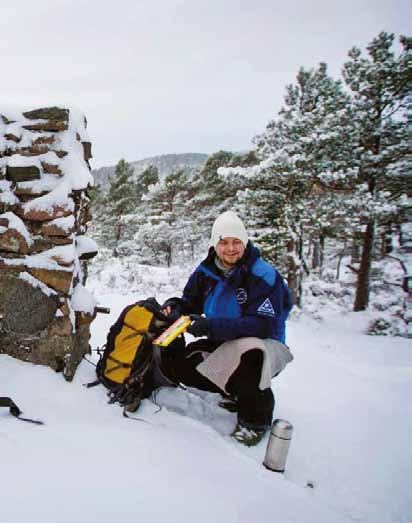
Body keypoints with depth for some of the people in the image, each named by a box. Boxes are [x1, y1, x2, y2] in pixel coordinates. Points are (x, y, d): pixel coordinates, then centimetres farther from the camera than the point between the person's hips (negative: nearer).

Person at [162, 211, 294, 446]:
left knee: (248, 355, -40)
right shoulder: (205, 272, -3)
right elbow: (190, 302, 10)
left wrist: (212, 326, -39)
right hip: (224, 343, 6)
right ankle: (235, 392, 11)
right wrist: (175, 307, -17)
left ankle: (256, 418, -10)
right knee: (182, 365, -10)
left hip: (264, 345, -6)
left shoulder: (264, 276, -23)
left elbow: (264, 325, -32)